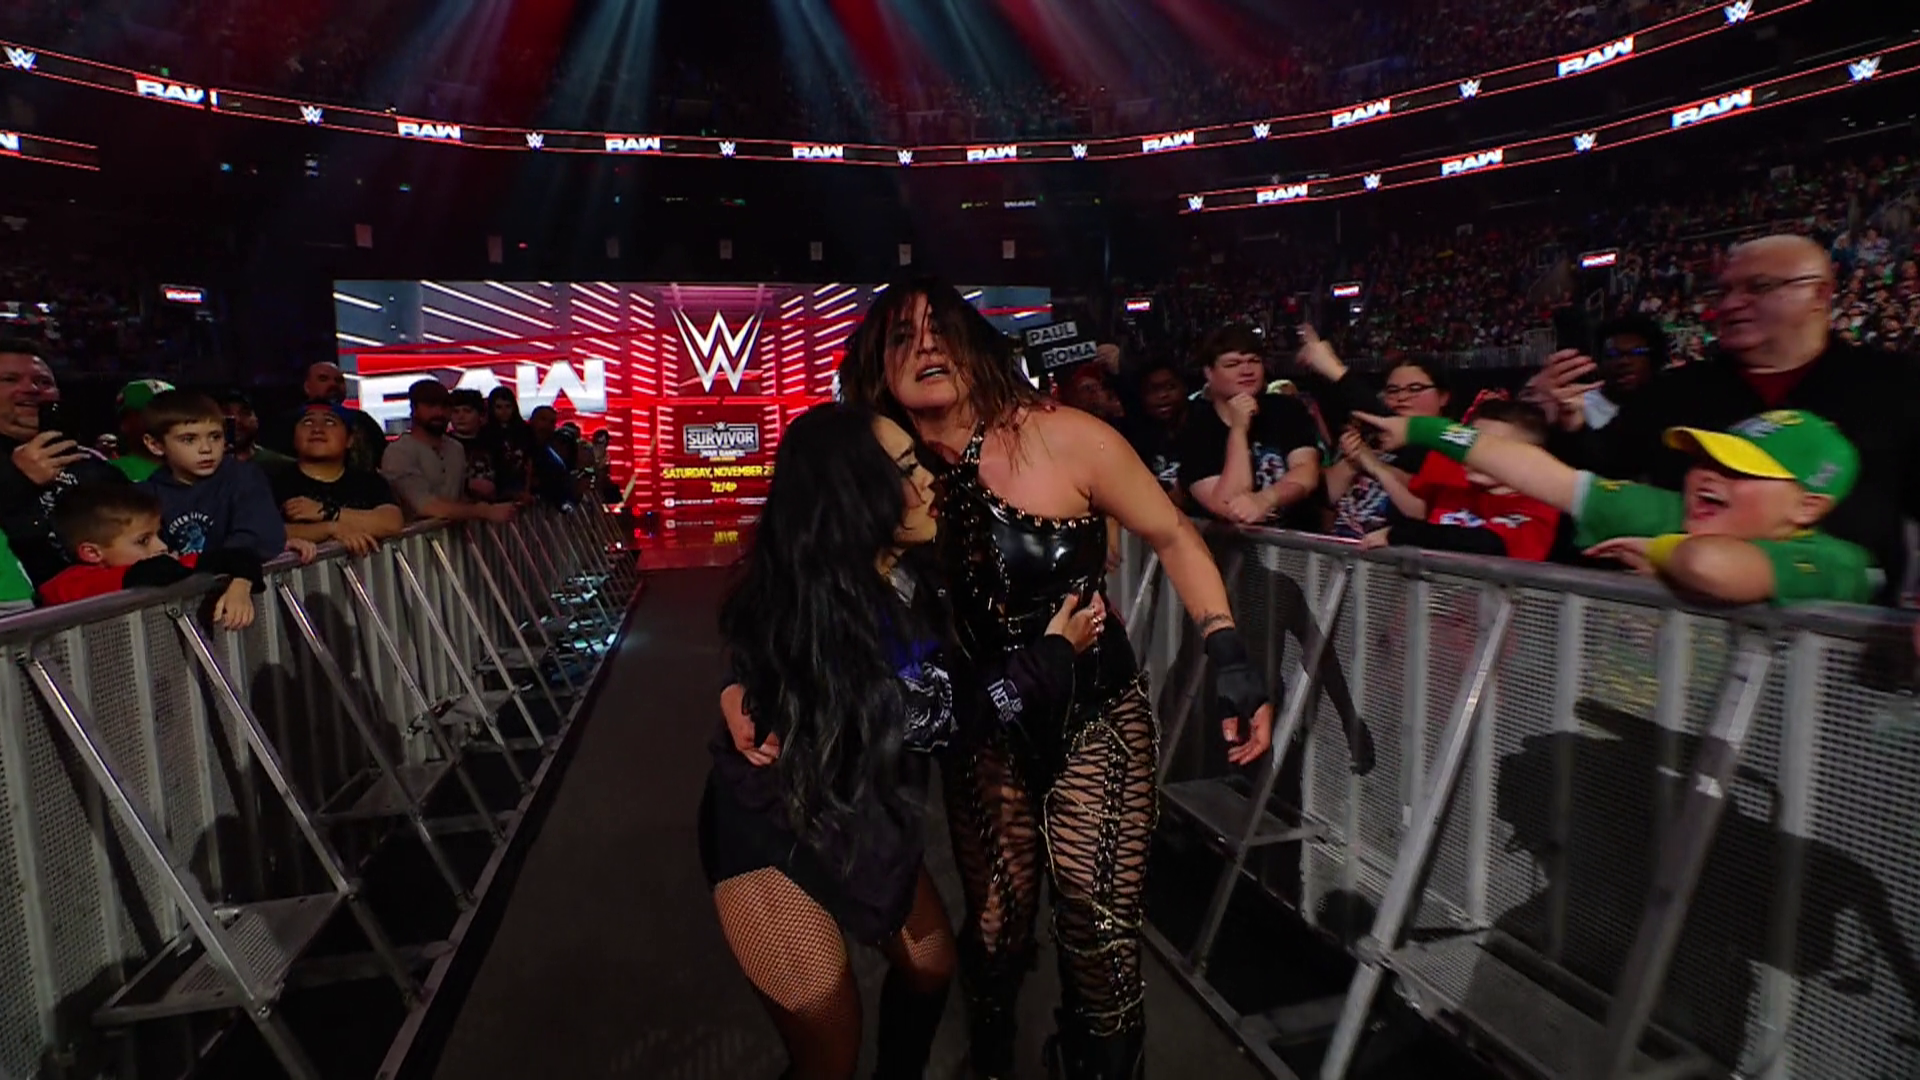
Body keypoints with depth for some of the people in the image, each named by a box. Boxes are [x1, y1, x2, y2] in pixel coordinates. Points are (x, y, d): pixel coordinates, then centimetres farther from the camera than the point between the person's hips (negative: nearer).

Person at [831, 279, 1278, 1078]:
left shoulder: (1061, 438, -17)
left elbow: (1173, 538, -6)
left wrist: (1229, 658, -11)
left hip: (1097, 722, -2)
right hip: (985, 735, 3)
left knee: (1099, 935, 0)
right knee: (993, 932, 12)